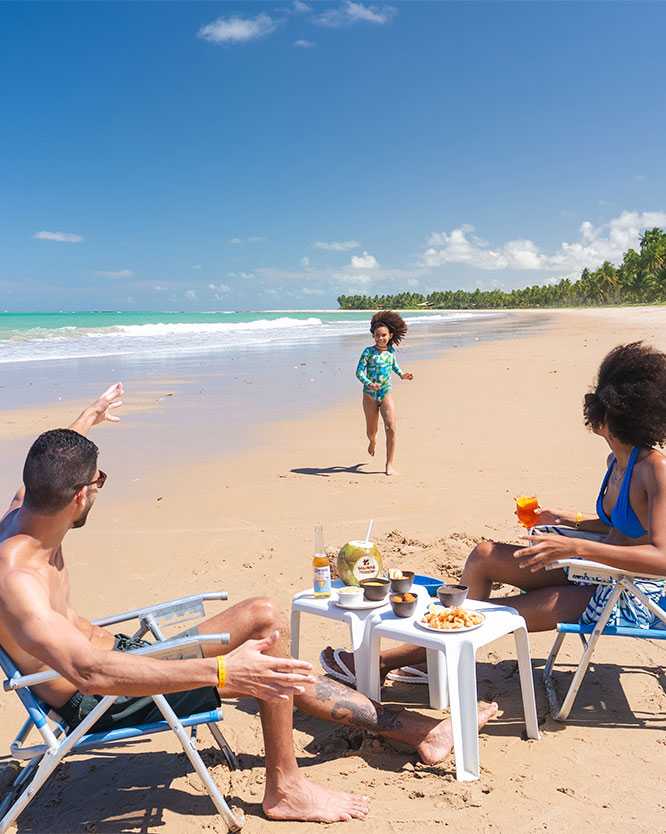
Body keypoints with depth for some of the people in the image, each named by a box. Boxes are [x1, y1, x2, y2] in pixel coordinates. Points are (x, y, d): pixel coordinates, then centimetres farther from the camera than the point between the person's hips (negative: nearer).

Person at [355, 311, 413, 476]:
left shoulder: (391, 350, 3)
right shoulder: (368, 352, -10)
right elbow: (359, 371, -16)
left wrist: (402, 374, 7)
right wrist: (369, 383, -33)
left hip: (386, 394, 2)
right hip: (370, 395, -2)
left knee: (391, 428, -14)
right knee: (371, 430, 12)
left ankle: (389, 465, -6)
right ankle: (372, 441, 51)